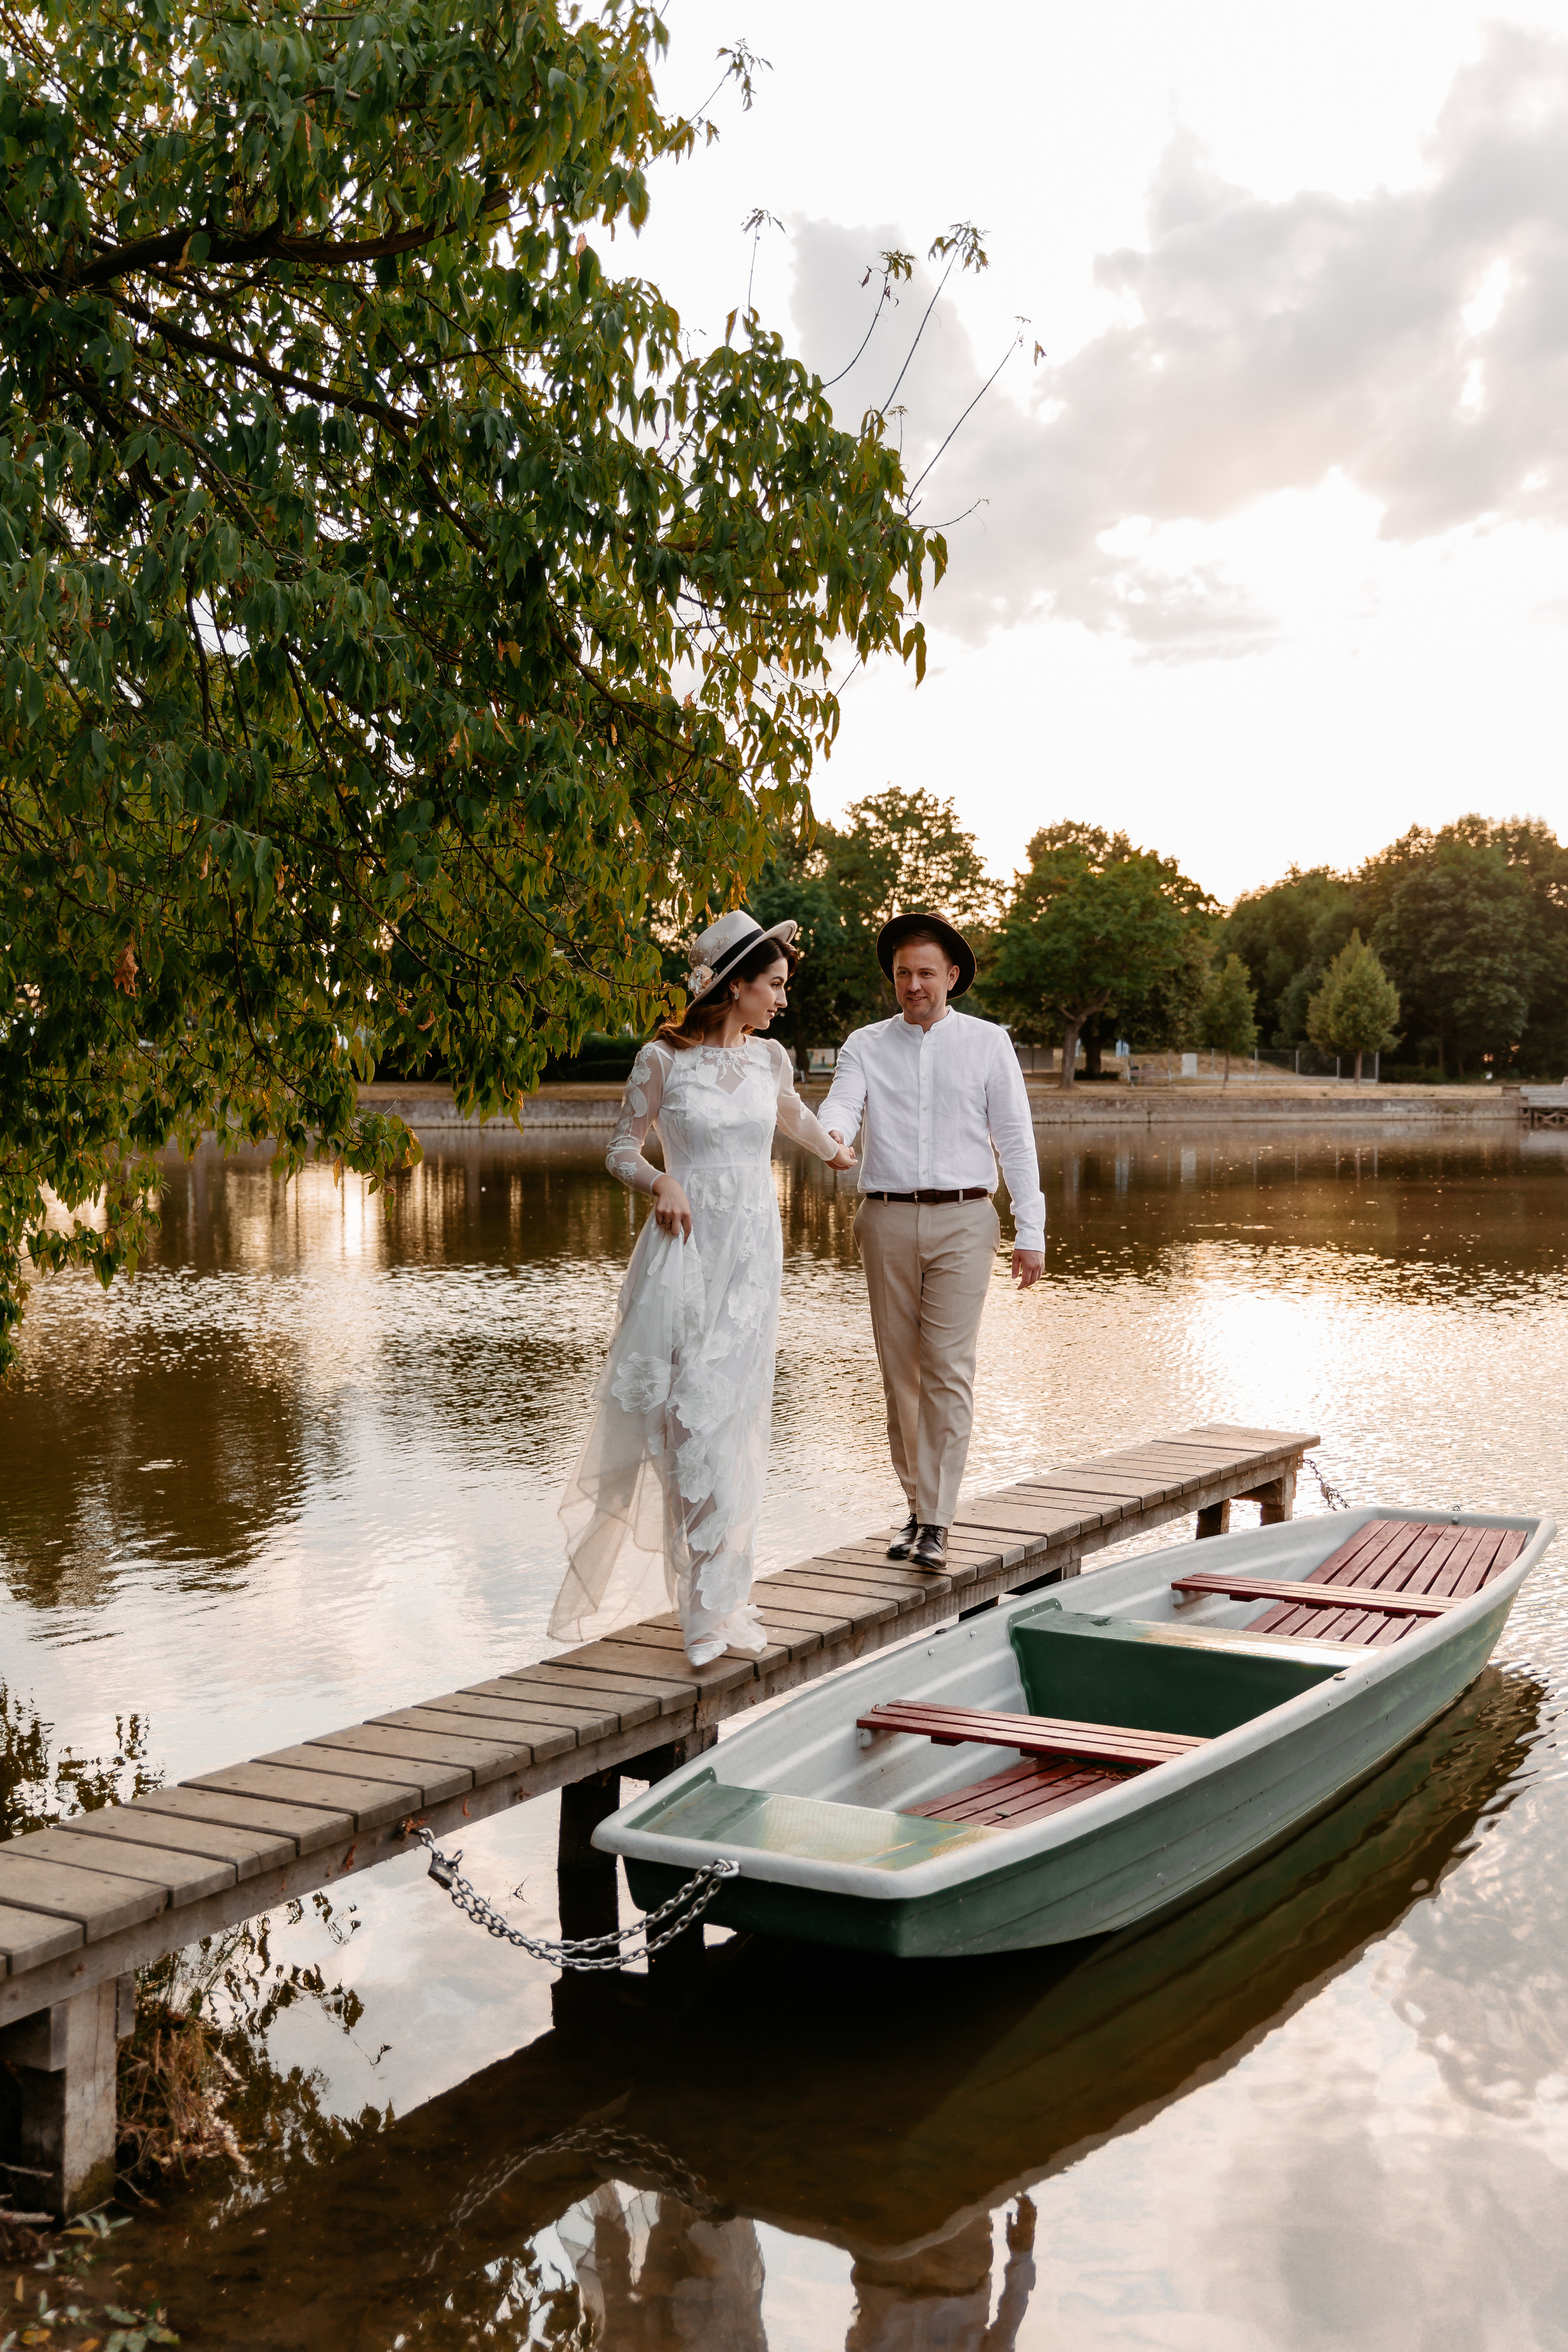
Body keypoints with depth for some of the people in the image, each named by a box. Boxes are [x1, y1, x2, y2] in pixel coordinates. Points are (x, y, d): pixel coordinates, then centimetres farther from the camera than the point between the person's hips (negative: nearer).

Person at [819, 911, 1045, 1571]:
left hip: (962, 1222, -2)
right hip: (887, 1220, 2)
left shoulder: (988, 1044, 6)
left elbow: (1016, 1139, 5)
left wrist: (1030, 1233, -1)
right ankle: (918, 1506, 18)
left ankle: (936, 1523, -9)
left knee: (948, 1368, -10)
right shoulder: (866, 1046, 10)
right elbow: (842, 1102, -8)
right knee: (899, 1368, 6)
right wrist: (830, 1134, -34)